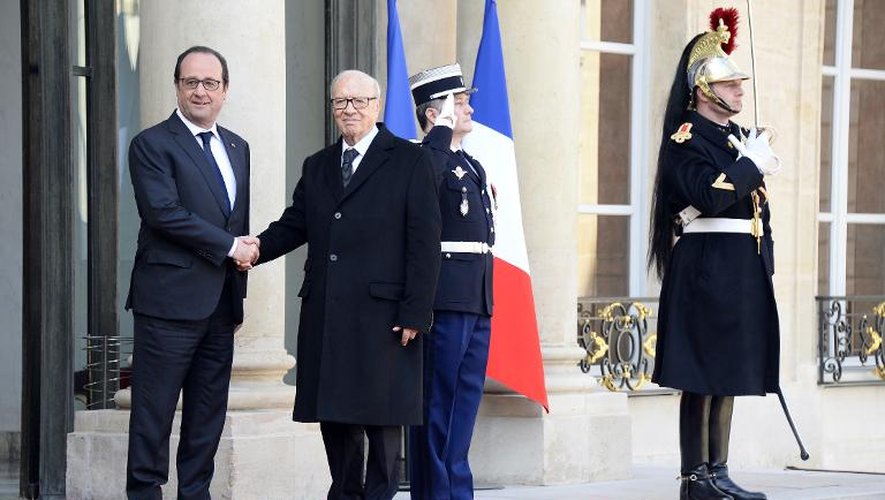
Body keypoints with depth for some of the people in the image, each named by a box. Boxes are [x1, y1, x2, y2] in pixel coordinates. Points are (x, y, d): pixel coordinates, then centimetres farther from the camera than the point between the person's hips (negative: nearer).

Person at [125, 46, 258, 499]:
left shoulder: (237, 148, 17)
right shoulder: (152, 145, -5)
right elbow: (163, 212, -16)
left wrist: (238, 292, 15)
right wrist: (229, 247, -14)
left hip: (220, 304, 7)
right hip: (171, 300, -7)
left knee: (208, 413, 9)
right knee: (154, 411, -4)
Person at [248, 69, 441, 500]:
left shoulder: (409, 161, 1)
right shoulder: (317, 167, 19)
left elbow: (424, 242, -4)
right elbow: (293, 225, 14)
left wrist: (415, 311, -12)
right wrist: (254, 249, -7)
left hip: (381, 315, -5)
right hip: (325, 315, 5)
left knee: (381, 413, 0)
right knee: (333, 415, 7)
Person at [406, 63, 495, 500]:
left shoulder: (472, 166, 20)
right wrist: (443, 131, -25)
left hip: (477, 300, 9)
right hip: (445, 298, -9)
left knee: (465, 399, 13)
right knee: (438, 404, -3)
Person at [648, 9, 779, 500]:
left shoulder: (740, 138, 18)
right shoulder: (686, 139, -7)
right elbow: (707, 194, -24)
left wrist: (764, 267, 15)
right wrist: (754, 165, -13)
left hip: (744, 272, 9)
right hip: (706, 269, -9)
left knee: (729, 371, 10)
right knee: (702, 376, -7)